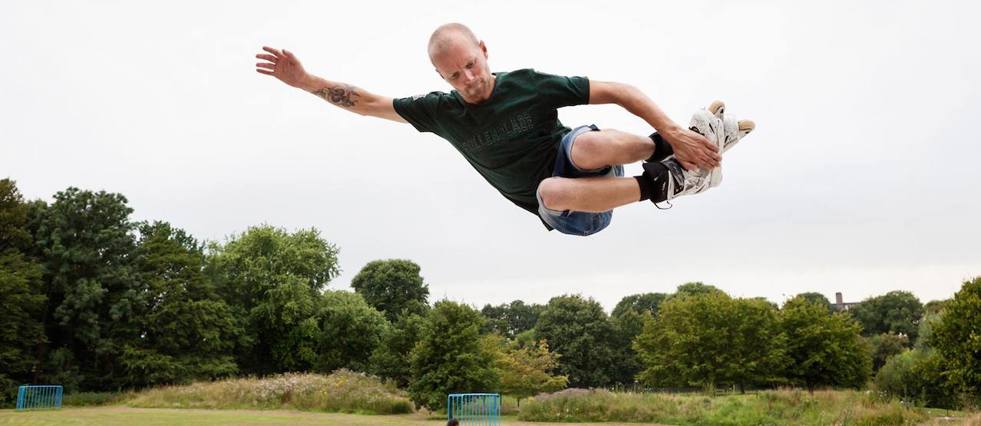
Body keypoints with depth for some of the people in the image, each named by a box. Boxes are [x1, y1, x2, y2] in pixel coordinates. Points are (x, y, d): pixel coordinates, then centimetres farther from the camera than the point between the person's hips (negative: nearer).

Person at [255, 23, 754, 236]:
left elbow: (617, 91, -13)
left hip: (578, 165, -3)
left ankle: (680, 143, -22)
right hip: (560, 212, 3)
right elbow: (368, 103, 2)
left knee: (587, 144, -40)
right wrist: (304, 80, -9)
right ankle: (661, 184, -26)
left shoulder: (529, 84, -11)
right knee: (550, 188, -37)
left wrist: (672, 132, -26)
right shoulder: (443, 111, -1)